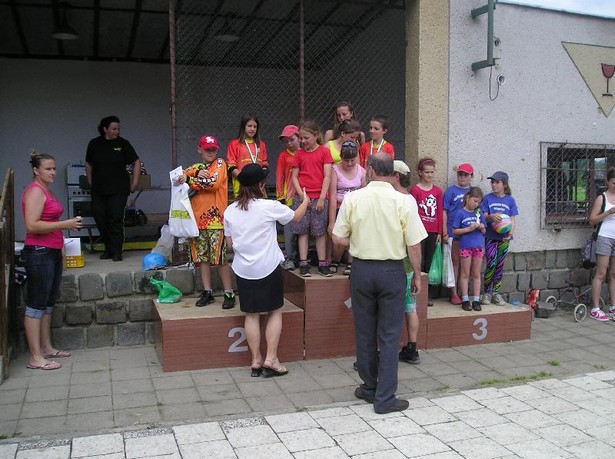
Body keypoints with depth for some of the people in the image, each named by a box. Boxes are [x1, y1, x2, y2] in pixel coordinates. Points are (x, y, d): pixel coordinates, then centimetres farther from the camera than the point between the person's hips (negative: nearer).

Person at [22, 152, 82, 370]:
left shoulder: (46, 190, 16)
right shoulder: (35, 191, -13)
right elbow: (32, 225, -22)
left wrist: (60, 246, 21)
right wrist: (65, 224, -21)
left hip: (51, 253, 10)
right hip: (38, 253, -10)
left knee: (48, 303, 15)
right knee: (36, 305, -5)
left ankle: (46, 347, 25)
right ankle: (35, 358, -1)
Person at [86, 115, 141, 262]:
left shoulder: (123, 144, 1)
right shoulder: (94, 144, 7)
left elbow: (136, 163, 6)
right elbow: (88, 164, 19)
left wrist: (134, 182, 1)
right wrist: (90, 182, 14)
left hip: (118, 190, -3)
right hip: (98, 190, 3)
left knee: (116, 219, -7)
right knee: (100, 219, 4)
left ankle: (116, 252, 2)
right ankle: (108, 249, 19)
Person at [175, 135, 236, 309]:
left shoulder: (220, 164, 3)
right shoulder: (193, 168, 16)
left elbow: (214, 183, -15)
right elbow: (179, 180, -2)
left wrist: (190, 180, -8)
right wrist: (197, 175, -16)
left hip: (216, 218, -5)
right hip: (197, 218, 5)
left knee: (221, 258, -5)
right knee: (202, 257, 8)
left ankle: (229, 293, 3)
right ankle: (207, 292, 18)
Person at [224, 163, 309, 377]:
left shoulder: (230, 211, -1)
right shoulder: (269, 206, -13)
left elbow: (229, 243, 7)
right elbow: (296, 216, 5)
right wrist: (305, 201, 24)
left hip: (243, 269, 4)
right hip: (269, 268, -4)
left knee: (251, 315, 11)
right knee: (275, 311, 10)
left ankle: (256, 360, 15)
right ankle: (270, 359, 8)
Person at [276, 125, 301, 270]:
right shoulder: (283, 155, 3)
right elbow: (279, 178, 4)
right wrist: (281, 197, 0)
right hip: (289, 197, -1)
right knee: (289, 229, 0)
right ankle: (289, 258, 7)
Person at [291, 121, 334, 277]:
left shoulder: (324, 152, 1)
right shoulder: (299, 154, 9)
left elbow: (327, 176, -4)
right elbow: (294, 177, 7)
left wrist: (322, 198, -10)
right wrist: (302, 195, -7)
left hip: (319, 198, -2)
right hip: (302, 197, 2)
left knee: (320, 232, 3)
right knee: (303, 231, 3)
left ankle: (322, 264, 9)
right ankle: (303, 264, 7)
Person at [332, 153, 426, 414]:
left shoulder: (352, 199, -7)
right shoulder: (403, 201, -10)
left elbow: (338, 239, -2)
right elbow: (414, 246, -8)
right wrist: (417, 275, 4)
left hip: (361, 269, 2)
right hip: (392, 271, -1)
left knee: (365, 333, 15)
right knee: (389, 336, 6)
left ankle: (369, 388, 29)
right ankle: (385, 398, 9)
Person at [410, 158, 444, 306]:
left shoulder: (438, 191, 9)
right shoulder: (415, 190, -4)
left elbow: (439, 212, 10)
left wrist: (439, 232, 6)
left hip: (433, 232, 4)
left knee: (430, 263, 9)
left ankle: (429, 295, 16)